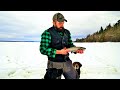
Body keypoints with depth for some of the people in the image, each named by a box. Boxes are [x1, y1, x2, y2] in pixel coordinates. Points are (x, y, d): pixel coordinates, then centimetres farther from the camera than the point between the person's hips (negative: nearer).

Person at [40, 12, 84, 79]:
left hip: (67, 62, 6)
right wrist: (59, 52, -22)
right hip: (54, 64, -5)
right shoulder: (47, 33, -11)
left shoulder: (67, 32, 7)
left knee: (75, 77, 15)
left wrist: (76, 50, -6)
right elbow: (43, 49, -18)